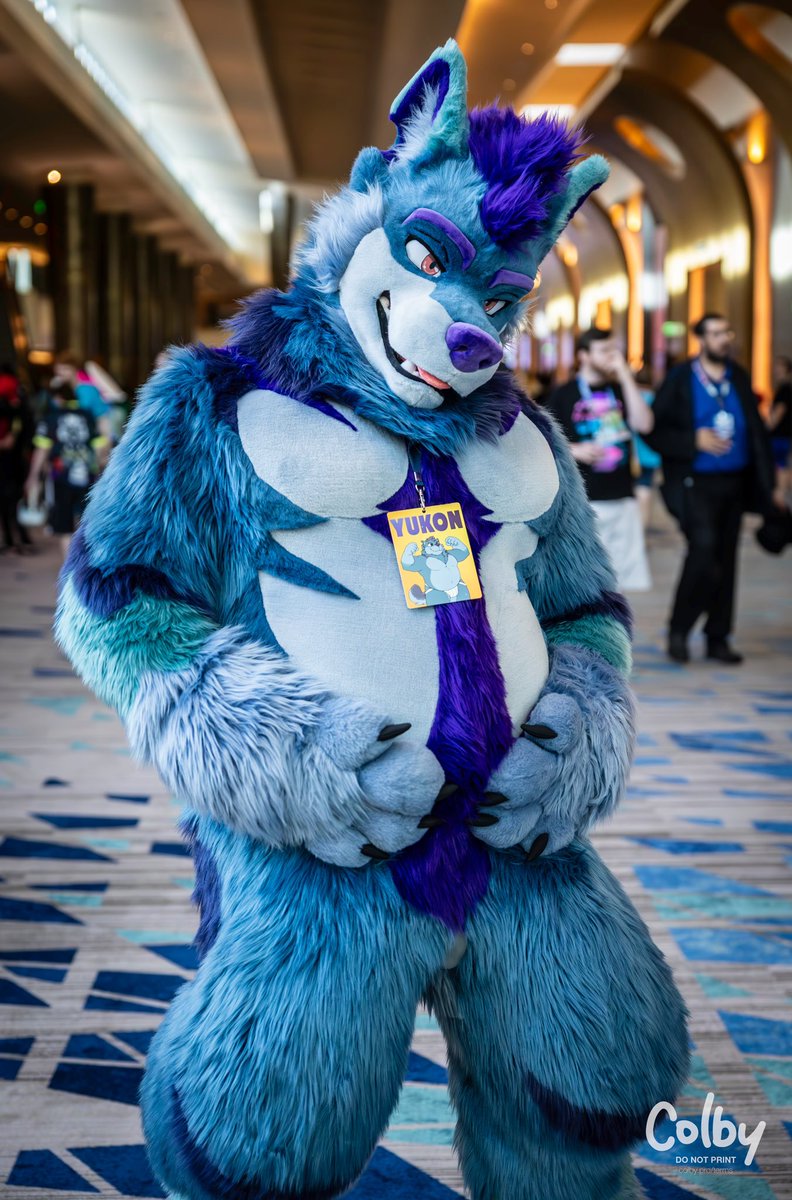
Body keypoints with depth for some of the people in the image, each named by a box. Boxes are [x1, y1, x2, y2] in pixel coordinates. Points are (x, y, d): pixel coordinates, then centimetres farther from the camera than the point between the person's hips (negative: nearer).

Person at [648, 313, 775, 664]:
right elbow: (654, 432, -5)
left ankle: (717, 638, 18)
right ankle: (678, 630, -1)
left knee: (726, 559, 8)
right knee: (704, 548, -18)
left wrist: (766, 481, 5)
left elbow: (757, 430, 12)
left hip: (734, 482, 5)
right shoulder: (680, 379, -4)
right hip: (696, 483, -5)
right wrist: (695, 440, -18)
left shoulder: (739, 377, 10)